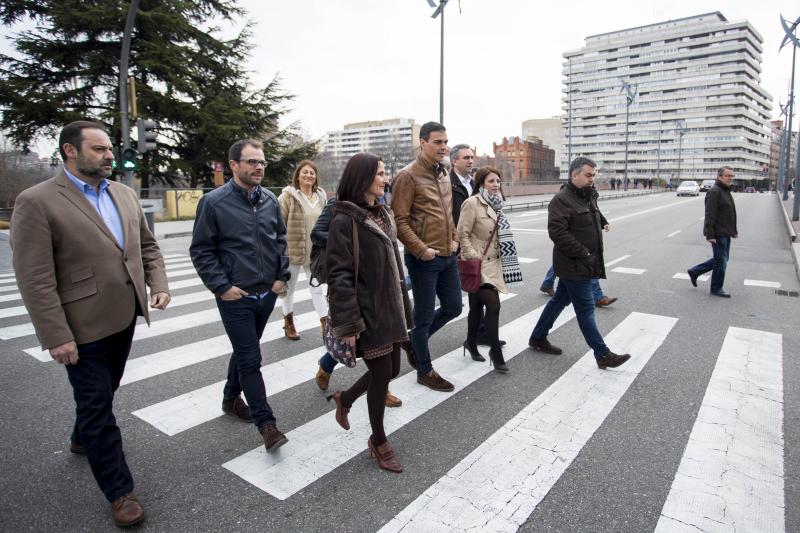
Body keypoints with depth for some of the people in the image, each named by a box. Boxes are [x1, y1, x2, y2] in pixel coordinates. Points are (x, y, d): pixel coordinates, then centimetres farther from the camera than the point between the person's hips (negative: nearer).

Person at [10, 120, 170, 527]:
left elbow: (147, 245, 14)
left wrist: (158, 285, -2)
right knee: (97, 407, 5)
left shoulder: (125, 194, 6)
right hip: (84, 327, -6)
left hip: (124, 318, 7)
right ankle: (119, 490, 19)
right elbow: (34, 279, -17)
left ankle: (82, 439, 53)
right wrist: (56, 336, -19)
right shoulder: (36, 202, -14)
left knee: (102, 395, 25)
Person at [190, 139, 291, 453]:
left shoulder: (270, 200, 4)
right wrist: (222, 286, -13)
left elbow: (281, 239, 14)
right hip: (236, 297, -5)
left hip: (267, 294, 5)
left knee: (245, 351, 21)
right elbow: (201, 251, -7)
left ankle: (231, 398, 42)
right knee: (250, 359, -3)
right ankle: (266, 423, 6)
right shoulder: (214, 202, -10)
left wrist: (282, 276, 4)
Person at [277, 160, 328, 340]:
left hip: (315, 251, 4)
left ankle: (326, 328, 13)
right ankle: (288, 324, 33)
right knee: (289, 288, 14)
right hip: (292, 250, -4)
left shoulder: (321, 195, 5)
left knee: (317, 288, 7)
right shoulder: (288, 195, -12)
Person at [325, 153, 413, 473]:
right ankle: (379, 441, 27)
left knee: (391, 370, 15)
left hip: (389, 307, 8)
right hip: (368, 311, -8)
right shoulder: (344, 220, -15)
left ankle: (345, 399, 41)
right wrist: (348, 324, -19)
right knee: (381, 374, 3)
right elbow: (339, 275, -18)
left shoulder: (382, 214, 10)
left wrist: (403, 306, 18)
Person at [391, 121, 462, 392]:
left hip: (448, 256, 8)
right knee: (424, 315, 5)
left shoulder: (443, 174, 13)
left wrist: (454, 238, 10)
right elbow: (399, 220, -16)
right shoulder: (408, 176, -12)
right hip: (424, 259, -8)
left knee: (453, 307, 17)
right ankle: (425, 371, 23)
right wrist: (422, 250, -19)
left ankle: (414, 340, 37)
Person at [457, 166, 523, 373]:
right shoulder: (472, 203, -13)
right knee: (493, 306, -11)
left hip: (492, 263, 8)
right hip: (478, 265, -8)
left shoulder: (495, 203, 13)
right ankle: (496, 353, 0)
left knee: (477, 305, 17)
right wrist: (474, 257, -19)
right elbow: (463, 234, -15)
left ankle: (471, 343, 31)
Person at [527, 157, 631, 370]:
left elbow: (593, 229, 23)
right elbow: (557, 232, -25)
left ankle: (538, 338, 30)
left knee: (559, 300, 17)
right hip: (574, 265, -9)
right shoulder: (562, 199, -16)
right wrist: (583, 254, -23)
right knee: (586, 308, -3)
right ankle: (602, 355, 6)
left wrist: (595, 257, 13)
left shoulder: (588, 197, 14)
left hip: (580, 264, 10)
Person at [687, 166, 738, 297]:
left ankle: (694, 272, 24)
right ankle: (716, 288, 13)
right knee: (721, 261, 0)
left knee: (721, 259, 16)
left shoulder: (726, 191, 15)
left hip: (725, 234, 10)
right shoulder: (714, 191, -16)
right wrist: (710, 235, -25)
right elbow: (710, 215, -22)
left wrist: (734, 230, 20)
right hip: (718, 234, -10)